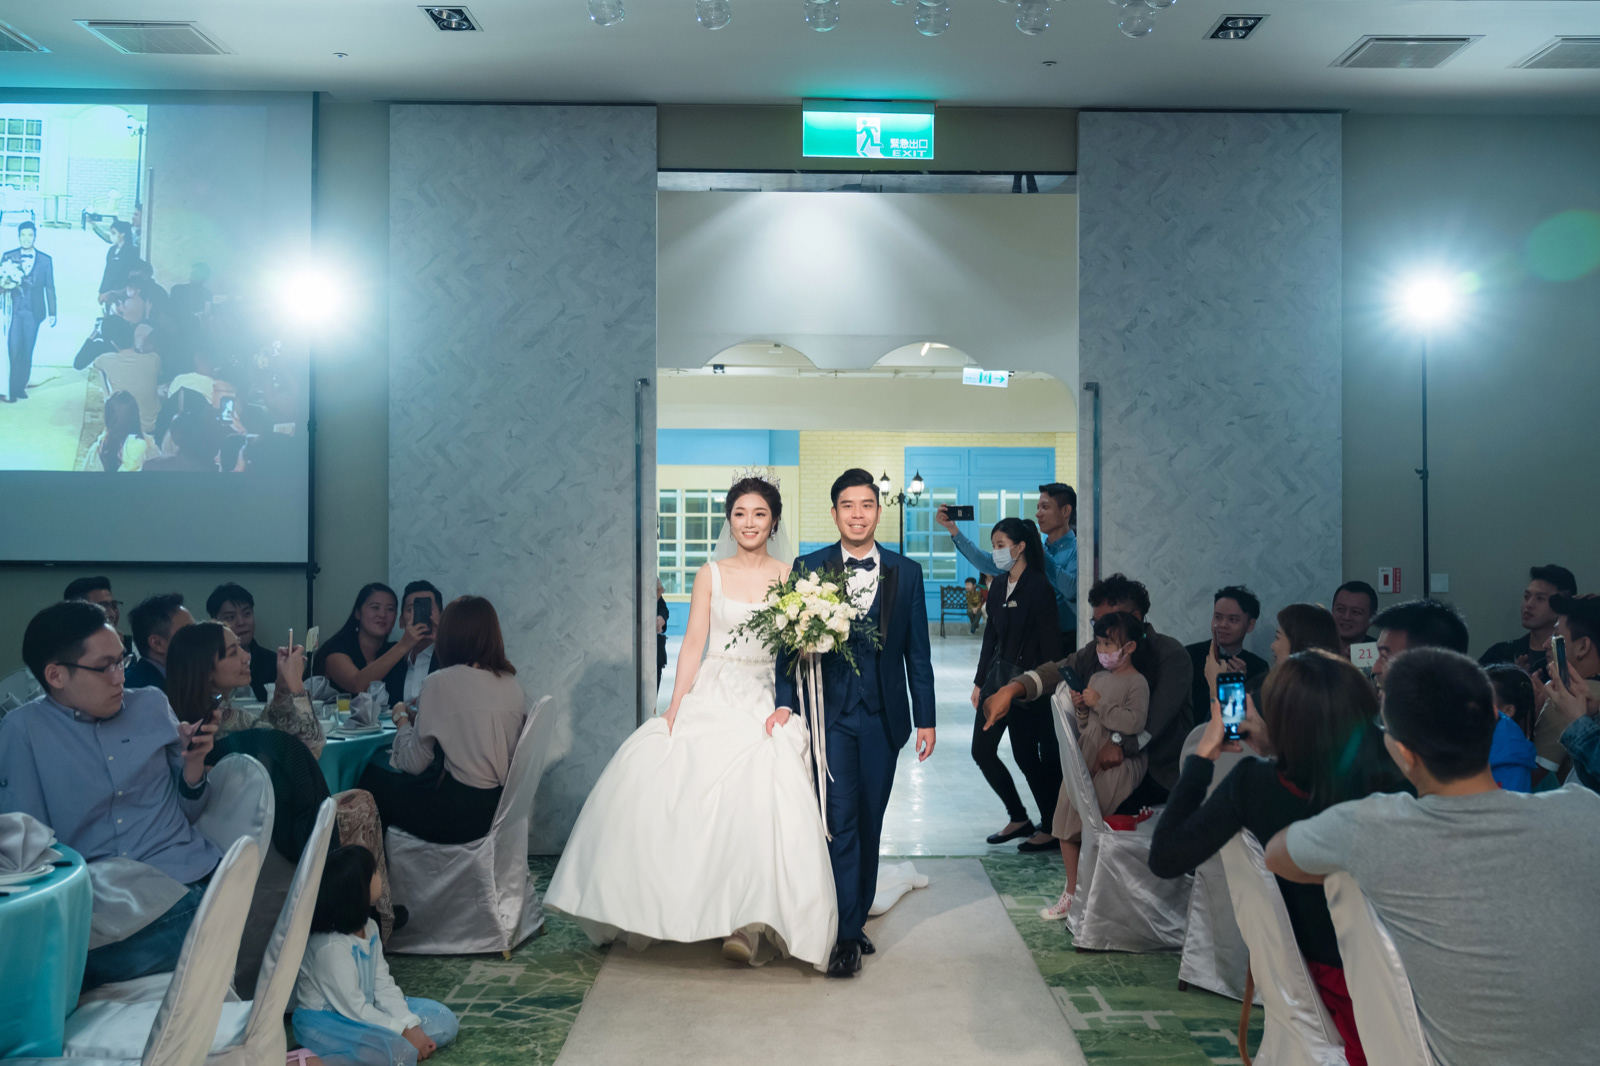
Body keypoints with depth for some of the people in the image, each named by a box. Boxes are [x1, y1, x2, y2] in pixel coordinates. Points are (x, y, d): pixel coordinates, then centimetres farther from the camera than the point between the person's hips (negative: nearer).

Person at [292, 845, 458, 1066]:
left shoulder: (368, 928, 3)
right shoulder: (331, 946, -26)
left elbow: (383, 985, 1)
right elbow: (353, 1007, -24)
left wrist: (411, 1026, -11)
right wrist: (404, 1033, -21)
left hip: (363, 1012, 9)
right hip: (325, 1023, -9)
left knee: (444, 1021, 2)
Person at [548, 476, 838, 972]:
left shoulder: (789, 577, 5)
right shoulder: (711, 575, 8)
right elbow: (692, 644, 4)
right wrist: (674, 707, -5)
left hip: (765, 702, -1)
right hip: (710, 696, 2)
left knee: (765, 788, -24)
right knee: (653, 770, -15)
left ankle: (749, 922, -19)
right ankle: (651, 904, 4)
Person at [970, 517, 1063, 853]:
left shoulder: (1038, 587, -13)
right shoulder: (998, 589, 11)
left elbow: (1050, 642, -15)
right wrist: (980, 682, 15)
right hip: (998, 677, 8)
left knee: (1026, 756, -1)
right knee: (981, 750, 7)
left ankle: (1051, 828, 15)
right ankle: (1018, 819, 22)